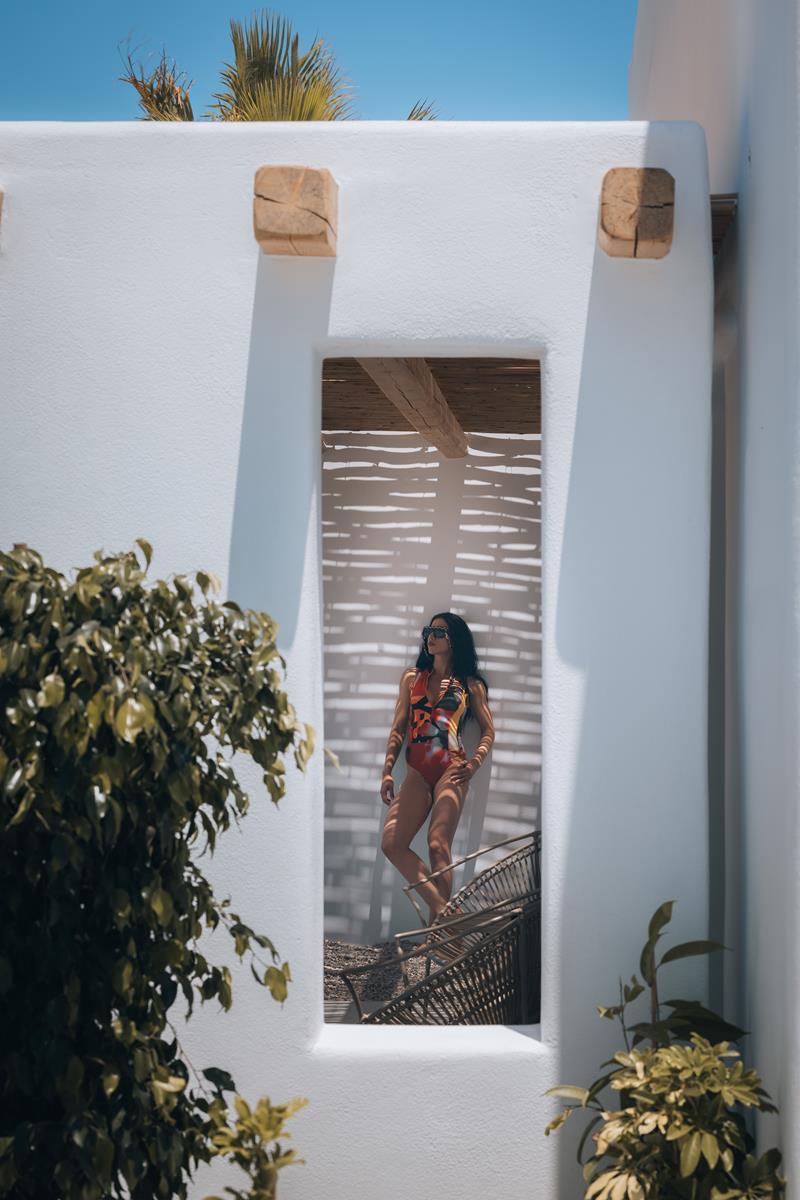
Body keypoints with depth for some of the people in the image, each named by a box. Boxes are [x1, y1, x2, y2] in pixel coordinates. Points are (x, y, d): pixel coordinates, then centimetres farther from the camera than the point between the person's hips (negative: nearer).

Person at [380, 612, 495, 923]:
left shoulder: (471, 685, 11)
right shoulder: (412, 678, 18)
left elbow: (488, 729, 14)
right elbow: (398, 728, 15)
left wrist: (474, 764, -4)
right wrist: (387, 771, 5)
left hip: (451, 770, -3)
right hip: (416, 772, 4)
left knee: (438, 845, -19)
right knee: (391, 843, -16)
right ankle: (444, 912, -14)